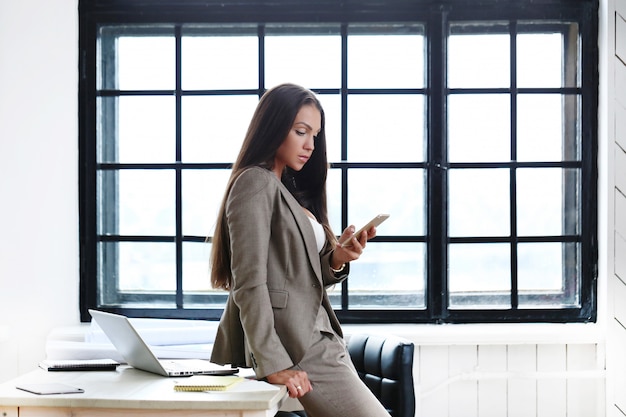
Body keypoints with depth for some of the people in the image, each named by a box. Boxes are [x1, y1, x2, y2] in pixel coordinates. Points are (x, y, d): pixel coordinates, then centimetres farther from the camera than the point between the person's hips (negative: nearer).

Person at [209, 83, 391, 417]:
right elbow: (250, 283, -17)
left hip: (318, 337, 9)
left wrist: (336, 260, -2)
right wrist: (272, 364, -22)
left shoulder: (289, 190, 19)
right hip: (296, 349, -9)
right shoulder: (255, 183, -9)